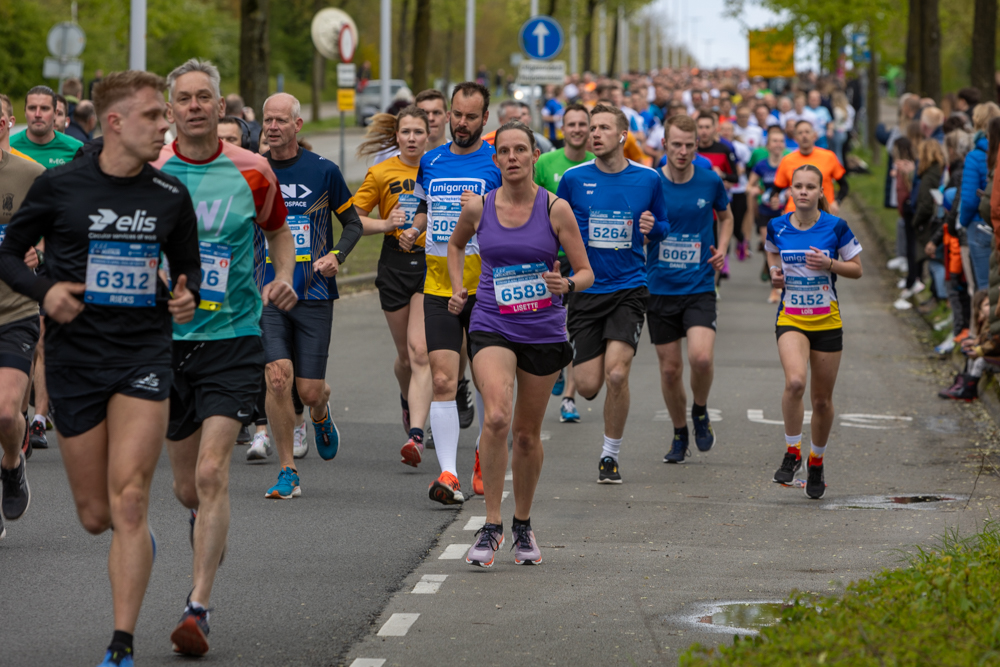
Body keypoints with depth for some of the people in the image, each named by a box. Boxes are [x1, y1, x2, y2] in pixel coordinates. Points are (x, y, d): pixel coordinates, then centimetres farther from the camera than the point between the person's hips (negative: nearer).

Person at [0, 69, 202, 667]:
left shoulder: (171, 196, 4)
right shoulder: (59, 187, -3)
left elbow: (188, 265, 17)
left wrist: (187, 295, -5)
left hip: (144, 354, 0)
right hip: (75, 358, 0)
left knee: (128, 503, -13)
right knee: (96, 516, 6)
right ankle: (139, 537, 44)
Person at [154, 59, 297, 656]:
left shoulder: (252, 172, 1)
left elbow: (279, 229, 19)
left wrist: (284, 277, 1)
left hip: (233, 342, -2)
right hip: (166, 339, 2)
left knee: (212, 474, -16)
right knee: (187, 488, 10)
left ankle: (199, 607, -16)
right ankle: (210, 541, 45)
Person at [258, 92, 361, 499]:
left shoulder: (323, 171, 0)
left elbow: (353, 222, 11)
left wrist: (336, 256, -6)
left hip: (314, 296, 0)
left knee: (309, 391, -2)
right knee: (278, 377, -16)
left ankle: (321, 414, 38)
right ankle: (287, 472, -4)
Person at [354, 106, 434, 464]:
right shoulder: (381, 173, 2)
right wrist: (386, 224, -11)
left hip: (432, 263, -1)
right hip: (395, 264, 1)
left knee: (420, 351, -14)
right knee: (406, 354, 11)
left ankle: (416, 434, -21)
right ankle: (408, 399, 46)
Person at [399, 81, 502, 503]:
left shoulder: (499, 164, -2)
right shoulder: (430, 162, 12)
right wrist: (412, 232, 6)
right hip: (438, 289, 3)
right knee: (442, 380, -10)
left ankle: (485, 458, 30)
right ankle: (448, 473, -15)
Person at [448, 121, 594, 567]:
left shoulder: (556, 209, -5)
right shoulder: (478, 208, 0)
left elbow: (586, 271, -2)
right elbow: (455, 246, 23)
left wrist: (568, 284, -23)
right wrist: (458, 291, 9)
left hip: (543, 331, 0)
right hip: (491, 327, 0)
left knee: (527, 433, 10)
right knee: (497, 417, -24)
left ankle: (523, 525, 31)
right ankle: (491, 526, -17)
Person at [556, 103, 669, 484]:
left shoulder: (647, 179, 2)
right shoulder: (573, 179, 0)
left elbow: (663, 227, 14)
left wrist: (653, 228, -9)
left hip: (629, 288, -1)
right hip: (585, 291, 1)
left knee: (616, 375, -16)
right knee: (588, 386, -4)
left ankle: (610, 455, 2)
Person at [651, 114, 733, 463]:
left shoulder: (711, 181, -2)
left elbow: (726, 216, 18)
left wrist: (721, 250, 2)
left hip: (699, 287, 0)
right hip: (660, 288, 0)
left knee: (701, 357, -20)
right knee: (670, 368, 4)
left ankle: (700, 411, 9)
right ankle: (680, 433, 26)